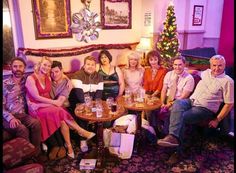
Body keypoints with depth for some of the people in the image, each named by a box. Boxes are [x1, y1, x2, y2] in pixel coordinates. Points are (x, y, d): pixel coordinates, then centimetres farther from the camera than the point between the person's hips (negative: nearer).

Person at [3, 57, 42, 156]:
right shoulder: (5, 84, -2)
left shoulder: (26, 81, 9)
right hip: (8, 117, -2)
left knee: (36, 123, -28)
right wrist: (11, 118, -18)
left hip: (23, 115, 3)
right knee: (22, 129, -31)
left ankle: (36, 153, -16)